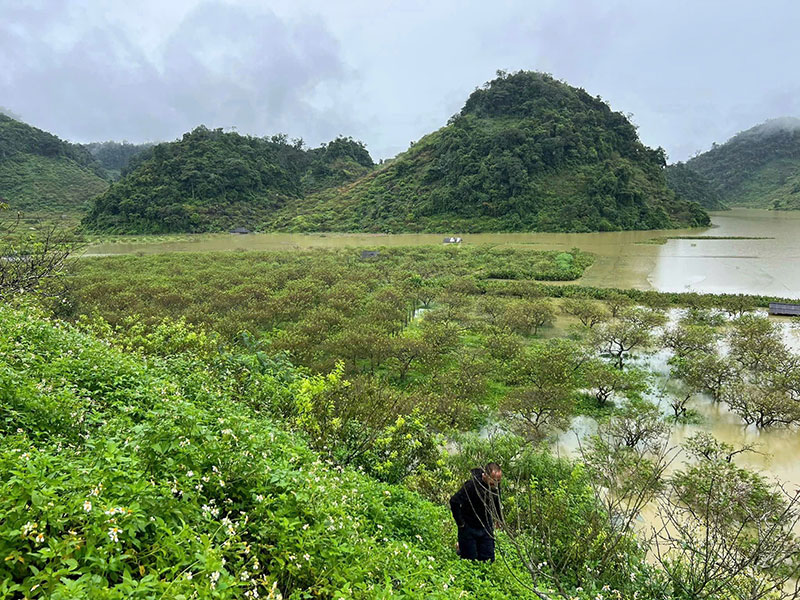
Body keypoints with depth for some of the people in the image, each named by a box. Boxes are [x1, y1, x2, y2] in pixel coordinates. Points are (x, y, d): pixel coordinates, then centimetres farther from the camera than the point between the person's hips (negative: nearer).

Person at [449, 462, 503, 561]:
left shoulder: (496, 486, -6)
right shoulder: (472, 485, -28)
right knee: (470, 561, 6)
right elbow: (454, 502, -27)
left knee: (488, 560, 8)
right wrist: (461, 523, -21)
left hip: (486, 527, 5)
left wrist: (499, 519, 13)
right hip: (469, 528, -5)